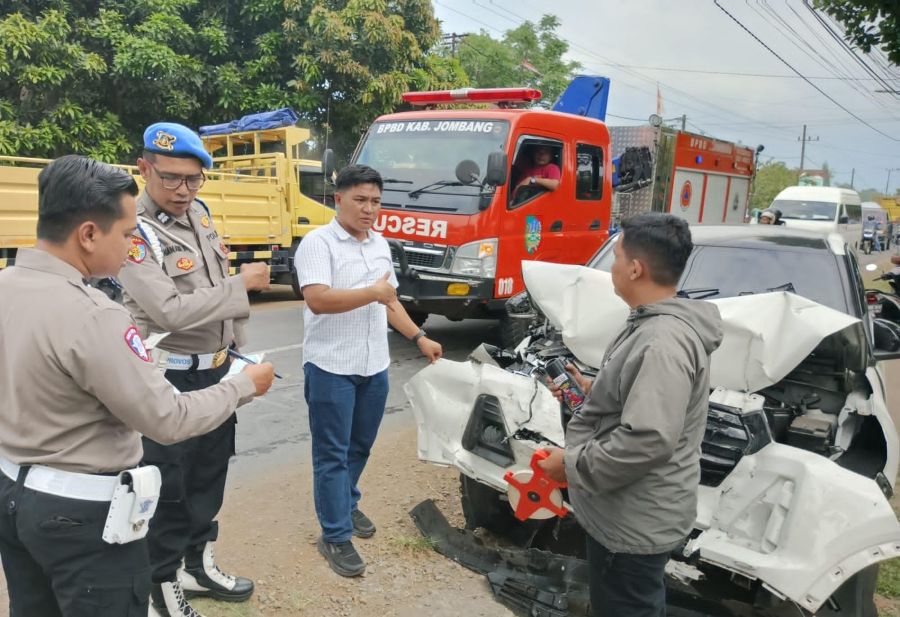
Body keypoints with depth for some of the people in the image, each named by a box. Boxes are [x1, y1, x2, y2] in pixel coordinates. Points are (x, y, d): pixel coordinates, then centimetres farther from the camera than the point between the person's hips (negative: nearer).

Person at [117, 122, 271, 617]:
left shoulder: (198, 214, 6)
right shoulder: (135, 231, -19)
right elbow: (169, 311, -28)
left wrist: (238, 347, 14)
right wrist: (242, 285, -21)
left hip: (217, 369, 8)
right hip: (169, 378, -8)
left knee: (211, 470, 19)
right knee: (168, 481, 7)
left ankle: (199, 564, 38)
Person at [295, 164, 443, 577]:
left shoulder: (380, 245, 13)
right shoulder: (318, 243, -11)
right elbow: (317, 299, -25)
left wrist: (420, 338, 13)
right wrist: (373, 292, -16)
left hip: (374, 366, 7)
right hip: (331, 367, -7)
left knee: (359, 448, 19)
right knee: (332, 453, 2)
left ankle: (347, 504, 40)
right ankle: (335, 536, 12)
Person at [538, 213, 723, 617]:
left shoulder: (663, 341, -29)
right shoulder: (655, 325, 7)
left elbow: (648, 441, -33)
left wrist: (572, 464, -22)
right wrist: (591, 390, 14)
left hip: (635, 522, -10)